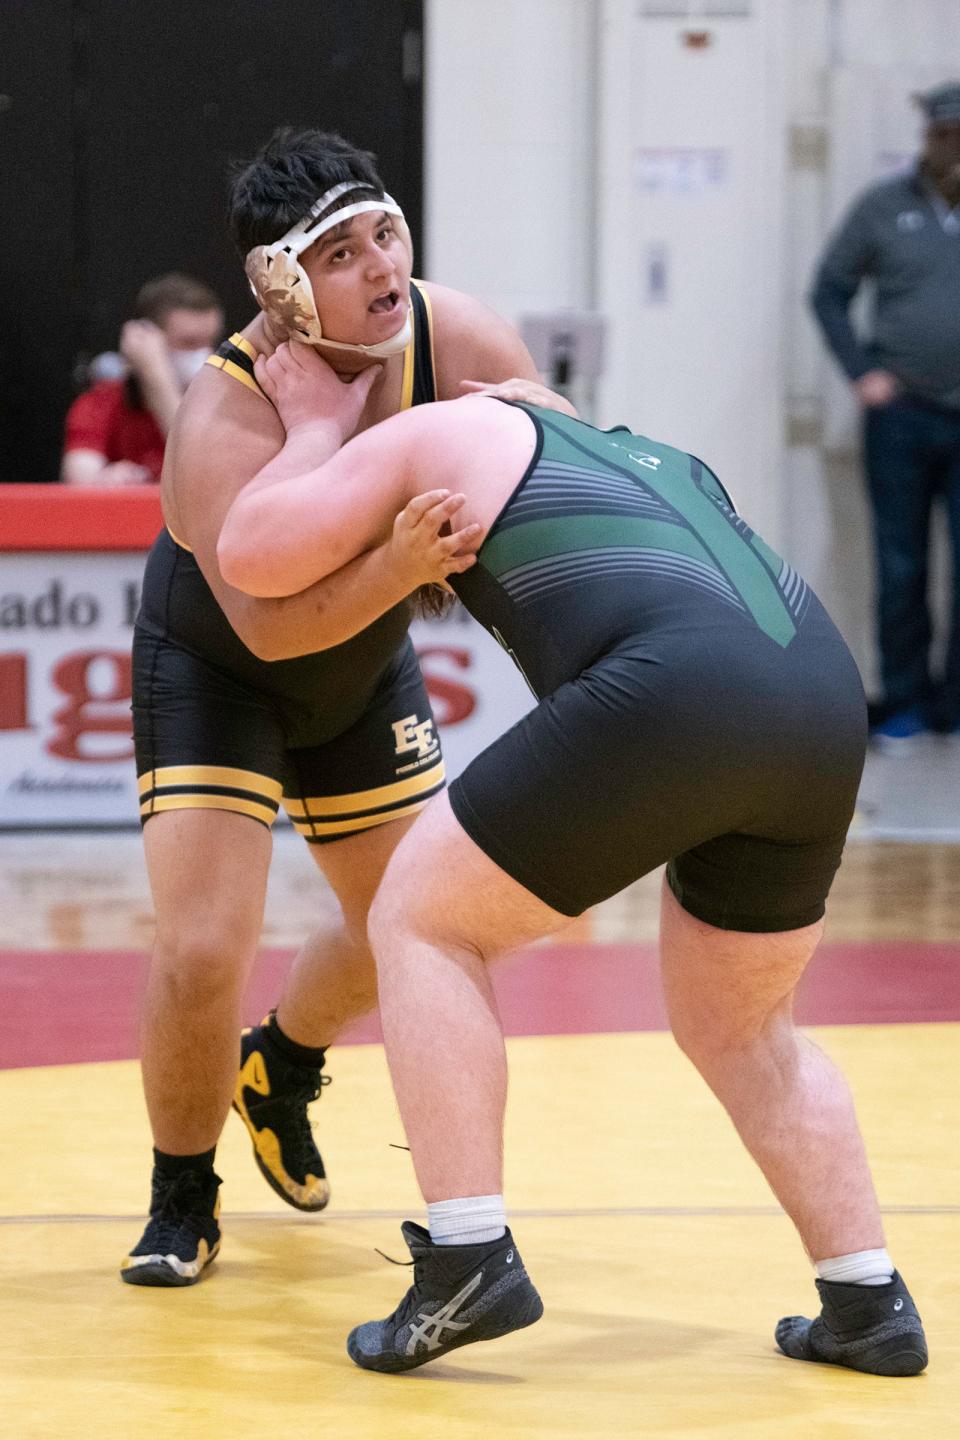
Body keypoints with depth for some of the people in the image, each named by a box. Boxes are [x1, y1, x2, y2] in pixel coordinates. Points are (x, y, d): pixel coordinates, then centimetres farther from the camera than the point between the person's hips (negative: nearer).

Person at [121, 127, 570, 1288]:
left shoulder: (454, 338, -23)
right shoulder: (225, 416, -37)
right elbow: (270, 620, -47)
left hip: (363, 668, 6)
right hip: (212, 671, -5)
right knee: (201, 952, -17)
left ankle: (280, 1064, 48)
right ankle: (182, 1199, 10)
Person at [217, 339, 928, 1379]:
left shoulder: (439, 436, 19)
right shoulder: (653, 458, 37)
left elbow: (249, 555, 16)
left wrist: (316, 429, 34)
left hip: (676, 696, -7)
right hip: (829, 703, 7)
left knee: (422, 918, 10)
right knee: (741, 1031, 27)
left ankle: (469, 1261, -1)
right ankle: (870, 1306, 21)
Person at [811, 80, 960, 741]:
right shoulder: (885, 206, 3)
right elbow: (830, 292, 9)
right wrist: (861, 370, 0)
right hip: (902, 412, 0)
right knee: (901, 568, 5)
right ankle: (905, 699, 15)